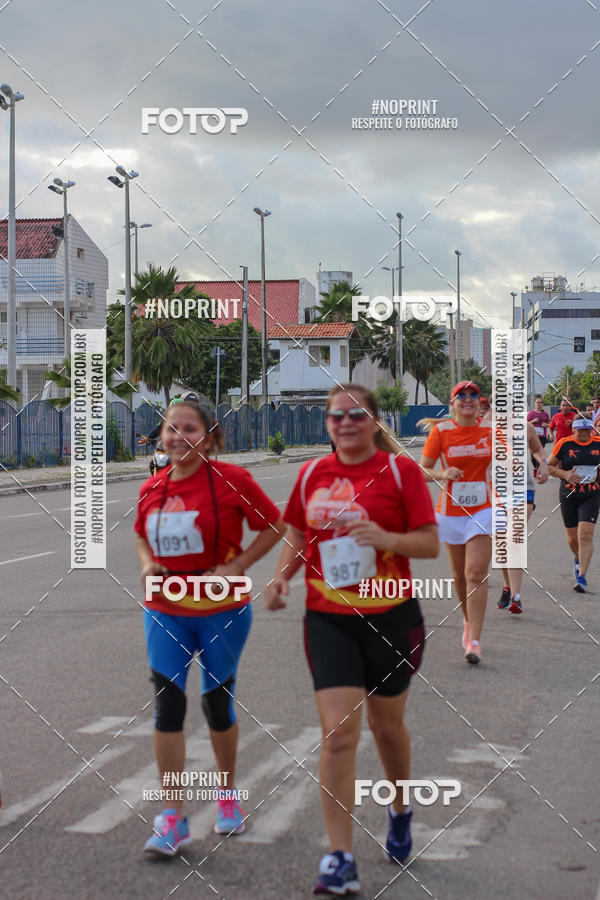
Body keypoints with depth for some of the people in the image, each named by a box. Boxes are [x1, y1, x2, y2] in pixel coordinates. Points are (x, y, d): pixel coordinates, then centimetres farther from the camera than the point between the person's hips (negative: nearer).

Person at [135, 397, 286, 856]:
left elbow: (275, 526, -5)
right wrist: (148, 564, -1)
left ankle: (229, 794, 34)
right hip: (165, 613, 3)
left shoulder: (231, 479, -12)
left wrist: (236, 566, -14)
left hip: (222, 611, -3)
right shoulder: (152, 488, 2)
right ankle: (173, 820, 0)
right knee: (167, 705, -5)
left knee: (217, 703, 9)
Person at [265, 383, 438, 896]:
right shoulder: (312, 474, 5)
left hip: (390, 617, -1)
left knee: (387, 724, 16)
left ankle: (400, 810, 46)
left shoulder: (400, 470, -5)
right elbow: (298, 535, 17)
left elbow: (431, 545, -7)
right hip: (328, 618, 1)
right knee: (338, 734, -8)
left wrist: (388, 538, -25)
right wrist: (282, 576, -2)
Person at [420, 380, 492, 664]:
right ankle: (468, 621, 38)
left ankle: (474, 641, -13)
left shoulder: (491, 429, -1)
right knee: (459, 574, 13)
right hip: (451, 510, 1)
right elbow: (423, 470, -4)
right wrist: (443, 474, -20)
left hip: (483, 510, -1)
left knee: (476, 574, -12)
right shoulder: (441, 431, -4)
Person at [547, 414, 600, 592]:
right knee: (573, 537, 10)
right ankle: (578, 559, 44)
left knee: (586, 534, -15)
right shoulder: (564, 444, -4)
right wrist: (565, 474, -12)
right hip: (568, 495, 0)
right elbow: (549, 466, 3)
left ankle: (582, 577, -13)